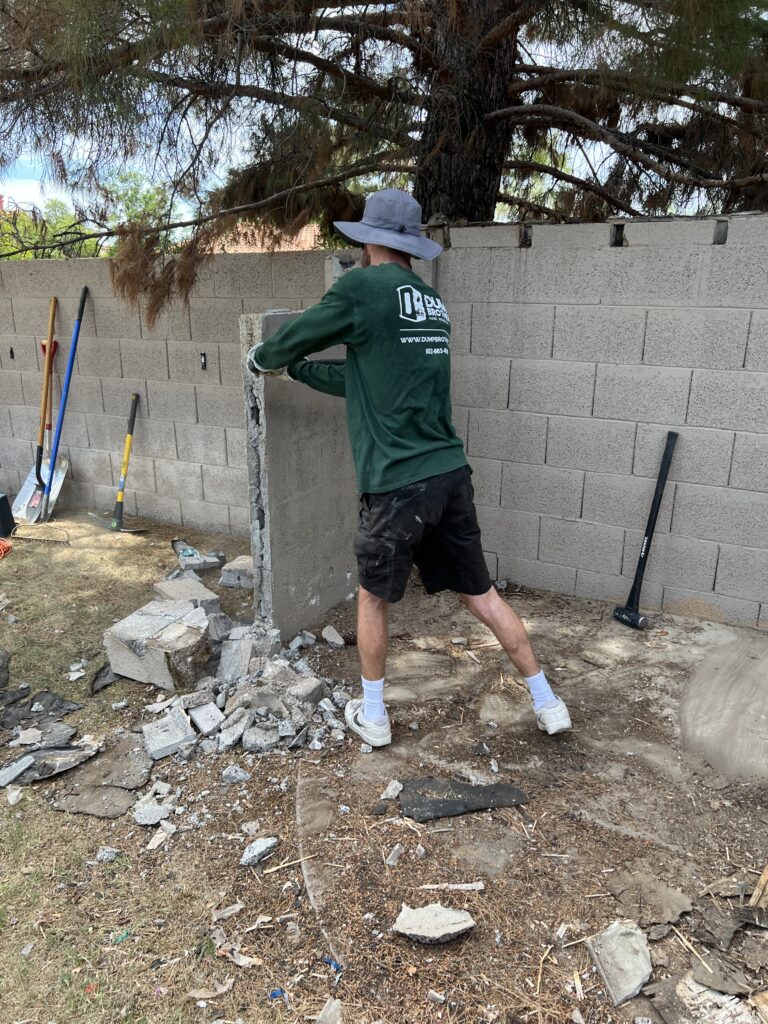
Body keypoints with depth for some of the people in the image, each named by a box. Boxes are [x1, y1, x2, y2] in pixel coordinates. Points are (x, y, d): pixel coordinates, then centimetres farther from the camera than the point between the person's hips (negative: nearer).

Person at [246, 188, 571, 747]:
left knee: (373, 597, 16)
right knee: (481, 593, 18)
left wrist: (261, 360, 26)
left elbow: (289, 341, 3)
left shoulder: (363, 287, -8)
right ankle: (548, 703, 28)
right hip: (452, 475, 6)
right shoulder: (433, 301, 15)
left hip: (399, 485, -6)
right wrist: (296, 369, 31)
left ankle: (372, 716, 30)